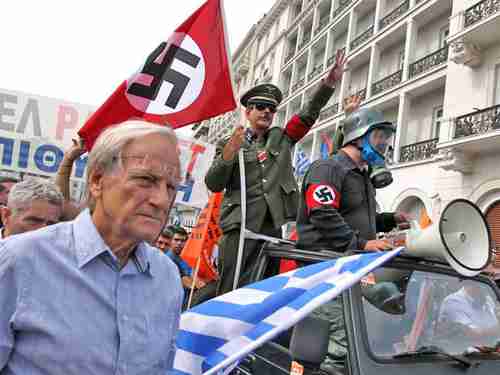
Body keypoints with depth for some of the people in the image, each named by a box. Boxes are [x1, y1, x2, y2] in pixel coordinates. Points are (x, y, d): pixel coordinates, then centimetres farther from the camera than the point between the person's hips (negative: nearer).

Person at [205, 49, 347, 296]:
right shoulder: (228, 144, 9)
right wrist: (230, 153, -14)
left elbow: (309, 113, 10)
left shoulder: (282, 138, 20)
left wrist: (330, 82, -3)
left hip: (276, 224, 3)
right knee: (231, 290, -7)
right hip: (241, 222, -3)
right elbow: (213, 185, 0)